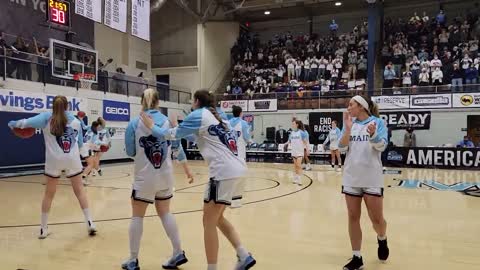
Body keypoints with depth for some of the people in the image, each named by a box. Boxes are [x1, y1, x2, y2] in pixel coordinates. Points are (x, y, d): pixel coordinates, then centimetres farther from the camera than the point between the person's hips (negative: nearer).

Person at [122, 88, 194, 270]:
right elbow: (178, 148, 7)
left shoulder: (134, 123, -7)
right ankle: (179, 253, 18)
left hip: (145, 177, -3)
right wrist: (187, 171, 17)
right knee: (165, 213, 17)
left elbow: (130, 152, -3)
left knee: (137, 216, 11)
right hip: (165, 176, 3)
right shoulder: (168, 122, 1)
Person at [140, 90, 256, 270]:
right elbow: (199, 137, 36)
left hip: (223, 170, -9)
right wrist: (179, 129, 41)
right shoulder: (215, 117, 23)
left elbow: (171, 135, 4)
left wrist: (151, 126, 19)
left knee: (209, 221, 1)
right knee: (217, 218, 18)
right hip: (234, 168, 9)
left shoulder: (198, 115, -1)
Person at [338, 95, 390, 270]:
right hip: (351, 177, 3)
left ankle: (382, 240, 37)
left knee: (376, 219, 2)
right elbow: (341, 145, -3)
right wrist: (348, 128, -18)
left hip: (371, 178, -3)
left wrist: (372, 134, -29)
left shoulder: (378, 122, -3)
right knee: (353, 218, 6)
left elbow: (382, 146, -10)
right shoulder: (350, 123, 6)